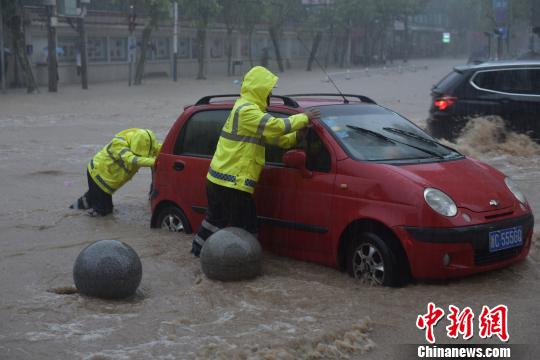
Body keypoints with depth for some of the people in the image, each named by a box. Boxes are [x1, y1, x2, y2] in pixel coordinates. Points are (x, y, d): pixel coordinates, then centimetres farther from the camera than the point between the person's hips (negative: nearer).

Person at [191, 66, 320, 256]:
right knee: (243, 227, -3)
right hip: (232, 183, -11)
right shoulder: (247, 111, -17)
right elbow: (277, 126, -25)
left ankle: (200, 248, 36)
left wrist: (295, 137, 2)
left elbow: (272, 136, 17)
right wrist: (304, 118, -11)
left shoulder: (247, 109, 17)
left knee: (217, 217, 24)